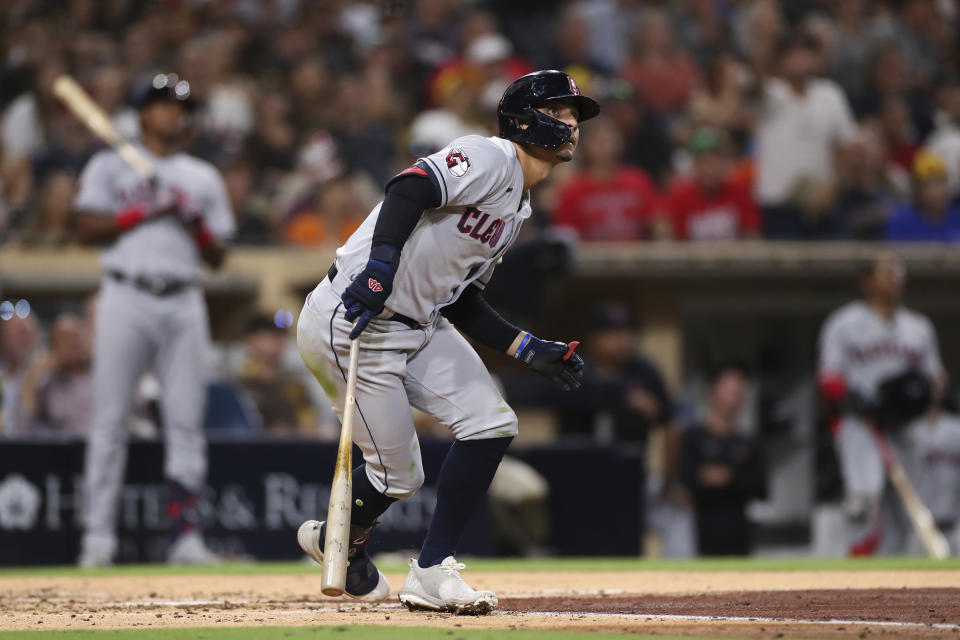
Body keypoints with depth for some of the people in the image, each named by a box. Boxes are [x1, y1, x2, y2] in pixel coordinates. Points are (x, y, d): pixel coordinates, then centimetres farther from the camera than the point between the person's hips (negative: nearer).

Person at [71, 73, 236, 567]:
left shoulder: (203, 178, 18)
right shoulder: (110, 167, 8)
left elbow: (217, 257, 14)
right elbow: (87, 229, -3)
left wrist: (194, 220, -4)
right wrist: (147, 211, -9)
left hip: (183, 303, 3)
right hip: (127, 299, -3)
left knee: (185, 421, -2)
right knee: (110, 418, -5)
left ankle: (186, 535, -2)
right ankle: (99, 534, -4)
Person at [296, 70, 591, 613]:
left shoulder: (518, 210, 17)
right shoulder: (489, 159, -13)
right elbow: (411, 187, -30)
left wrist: (530, 350, 11)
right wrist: (382, 262, -44)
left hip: (422, 325, 10)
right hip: (354, 324, -10)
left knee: (492, 426, -3)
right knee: (398, 475, -4)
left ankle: (432, 574, 1)